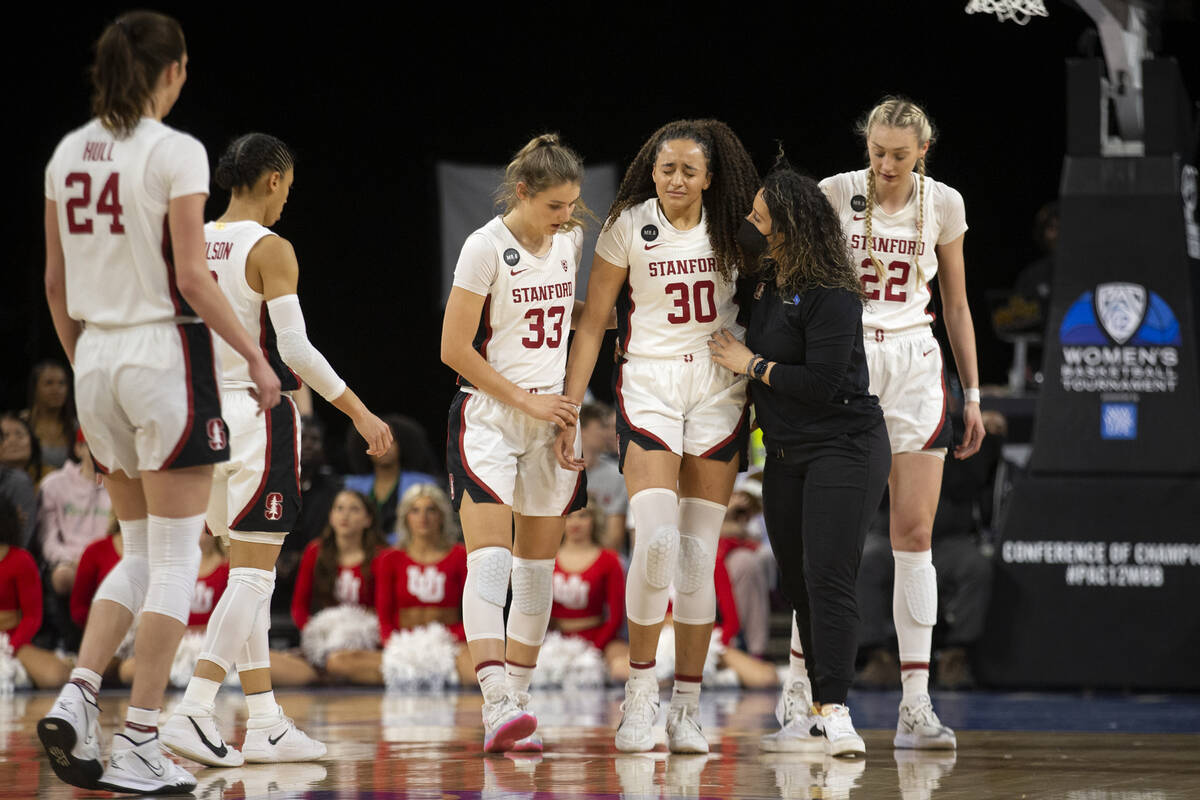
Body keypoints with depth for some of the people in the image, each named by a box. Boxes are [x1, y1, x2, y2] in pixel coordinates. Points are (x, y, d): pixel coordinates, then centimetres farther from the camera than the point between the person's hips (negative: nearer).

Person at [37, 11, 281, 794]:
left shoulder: (69, 153, 8)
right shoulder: (176, 152, -11)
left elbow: (57, 284, 11)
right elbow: (192, 277, -15)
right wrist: (255, 355, -7)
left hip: (96, 356, 6)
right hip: (166, 350, -6)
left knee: (141, 553, 16)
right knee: (174, 560, 0)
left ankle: (77, 698, -2)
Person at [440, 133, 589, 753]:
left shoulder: (569, 242, 6)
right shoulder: (487, 247, -12)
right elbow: (454, 348, -12)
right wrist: (527, 401, -11)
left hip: (552, 418, 6)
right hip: (488, 417, -6)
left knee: (537, 563, 7)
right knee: (489, 556, -18)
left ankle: (516, 702, 14)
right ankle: (497, 706, -31)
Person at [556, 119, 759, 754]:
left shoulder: (730, 231, 4)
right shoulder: (628, 226, -2)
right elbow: (592, 323, 1)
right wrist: (567, 410, -3)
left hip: (719, 392, 2)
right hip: (648, 386, -2)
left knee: (698, 555, 0)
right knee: (656, 541, -19)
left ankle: (686, 708, 6)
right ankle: (639, 690, -3)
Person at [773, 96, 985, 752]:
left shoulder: (943, 204, 4)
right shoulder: (833, 195, -2)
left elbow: (956, 305, 12)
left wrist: (972, 395, 10)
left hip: (914, 366, 2)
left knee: (915, 534, -4)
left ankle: (915, 706, -4)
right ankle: (799, 680, 6)